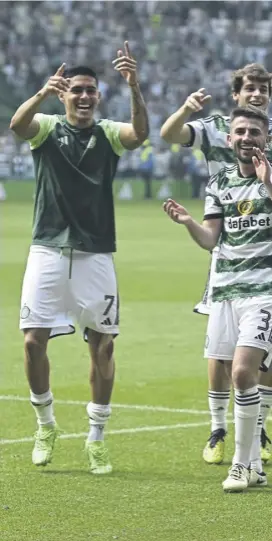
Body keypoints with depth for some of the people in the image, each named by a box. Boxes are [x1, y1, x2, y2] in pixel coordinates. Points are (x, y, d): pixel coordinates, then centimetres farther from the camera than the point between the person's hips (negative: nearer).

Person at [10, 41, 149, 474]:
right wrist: (42, 94, -42)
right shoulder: (47, 128, 3)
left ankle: (97, 438, 13)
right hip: (48, 251, 0)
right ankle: (45, 425, 17)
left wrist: (134, 88, -37)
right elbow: (17, 124, -21)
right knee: (33, 340, -5)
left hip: (95, 256, 1)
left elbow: (140, 133, -19)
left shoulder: (108, 134, 4)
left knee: (103, 345, 0)